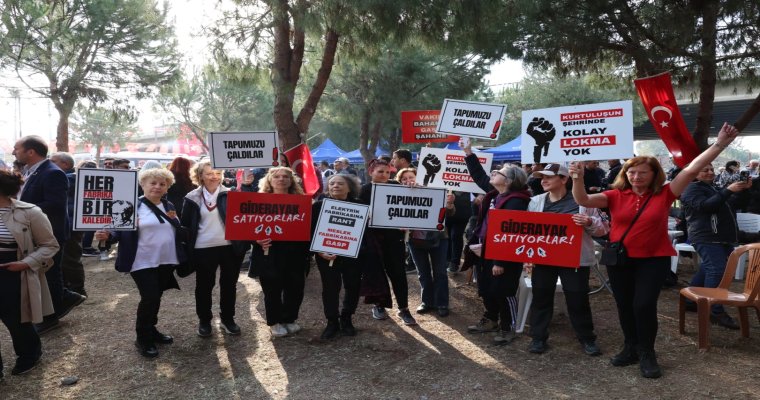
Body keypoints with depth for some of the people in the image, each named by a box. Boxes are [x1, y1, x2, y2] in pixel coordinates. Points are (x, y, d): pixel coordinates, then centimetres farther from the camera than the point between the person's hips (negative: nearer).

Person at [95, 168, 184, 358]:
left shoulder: (169, 207, 10)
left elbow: (178, 232, 14)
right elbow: (122, 230, -7)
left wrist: (175, 221, -5)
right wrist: (108, 235, -27)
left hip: (166, 261, 5)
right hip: (144, 262, -5)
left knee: (156, 297, 15)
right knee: (149, 298, -9)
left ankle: (151, 330, 32)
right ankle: (143, 339, 9)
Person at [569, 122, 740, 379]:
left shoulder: (664, 194, -5)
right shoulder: (616, 195, -4)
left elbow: (691, 170, -11)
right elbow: (583, 200, -13)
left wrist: (719, 145, -16)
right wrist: (578, 179, -31)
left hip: (654, 259, -2)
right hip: (619, 259, 2)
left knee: (644, 305, -5)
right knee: (624, 306, 12)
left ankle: (647, 353, 16)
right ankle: (631, 348, 32)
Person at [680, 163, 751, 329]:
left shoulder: (712, 188, 24)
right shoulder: (692, 189, -7)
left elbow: (729, 206, 22)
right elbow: (705, 205, -23)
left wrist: (740, 190, 7)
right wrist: (728, 190, -27)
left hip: (722, 238, 10)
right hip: (707, 238, -10)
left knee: (707, 270, 13)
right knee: (717, 271, -18)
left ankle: (690, 300, 22)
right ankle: (716, 312, -17)